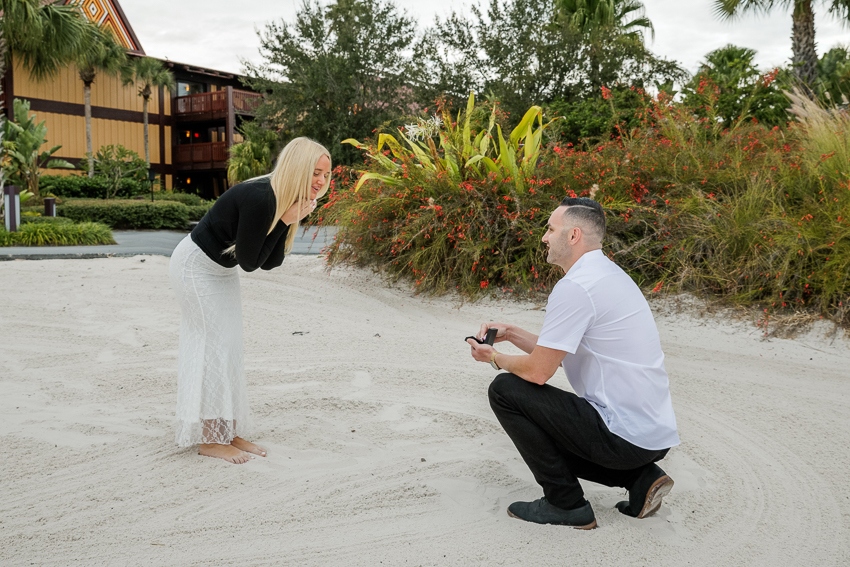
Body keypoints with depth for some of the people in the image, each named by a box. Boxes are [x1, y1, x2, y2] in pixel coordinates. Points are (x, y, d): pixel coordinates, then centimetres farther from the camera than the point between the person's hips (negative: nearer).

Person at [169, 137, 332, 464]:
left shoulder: (285, 203, -4)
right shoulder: (259, 199, -32)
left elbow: (270, 263, -5)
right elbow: (249, 262, -25)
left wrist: (290, 222, -17)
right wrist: (284, 221, -27)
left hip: (222, 271, 9)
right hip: (196, 266, -9)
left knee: (229, 347, 9)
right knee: (214, 345, -8)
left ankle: (228, 432, 17)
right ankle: (209, 439, 0)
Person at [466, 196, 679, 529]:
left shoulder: (575, 286, -19)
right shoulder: (607, 274, 13)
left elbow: (538, 371, -16)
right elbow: (558, 352, 21)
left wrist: (495, 358, 2)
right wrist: (510, 333, 16)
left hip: (625, 436, -10)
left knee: (505, 391, -6)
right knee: (545, 434, 29)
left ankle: (566, 504, 2)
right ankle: (641, 478, 14)